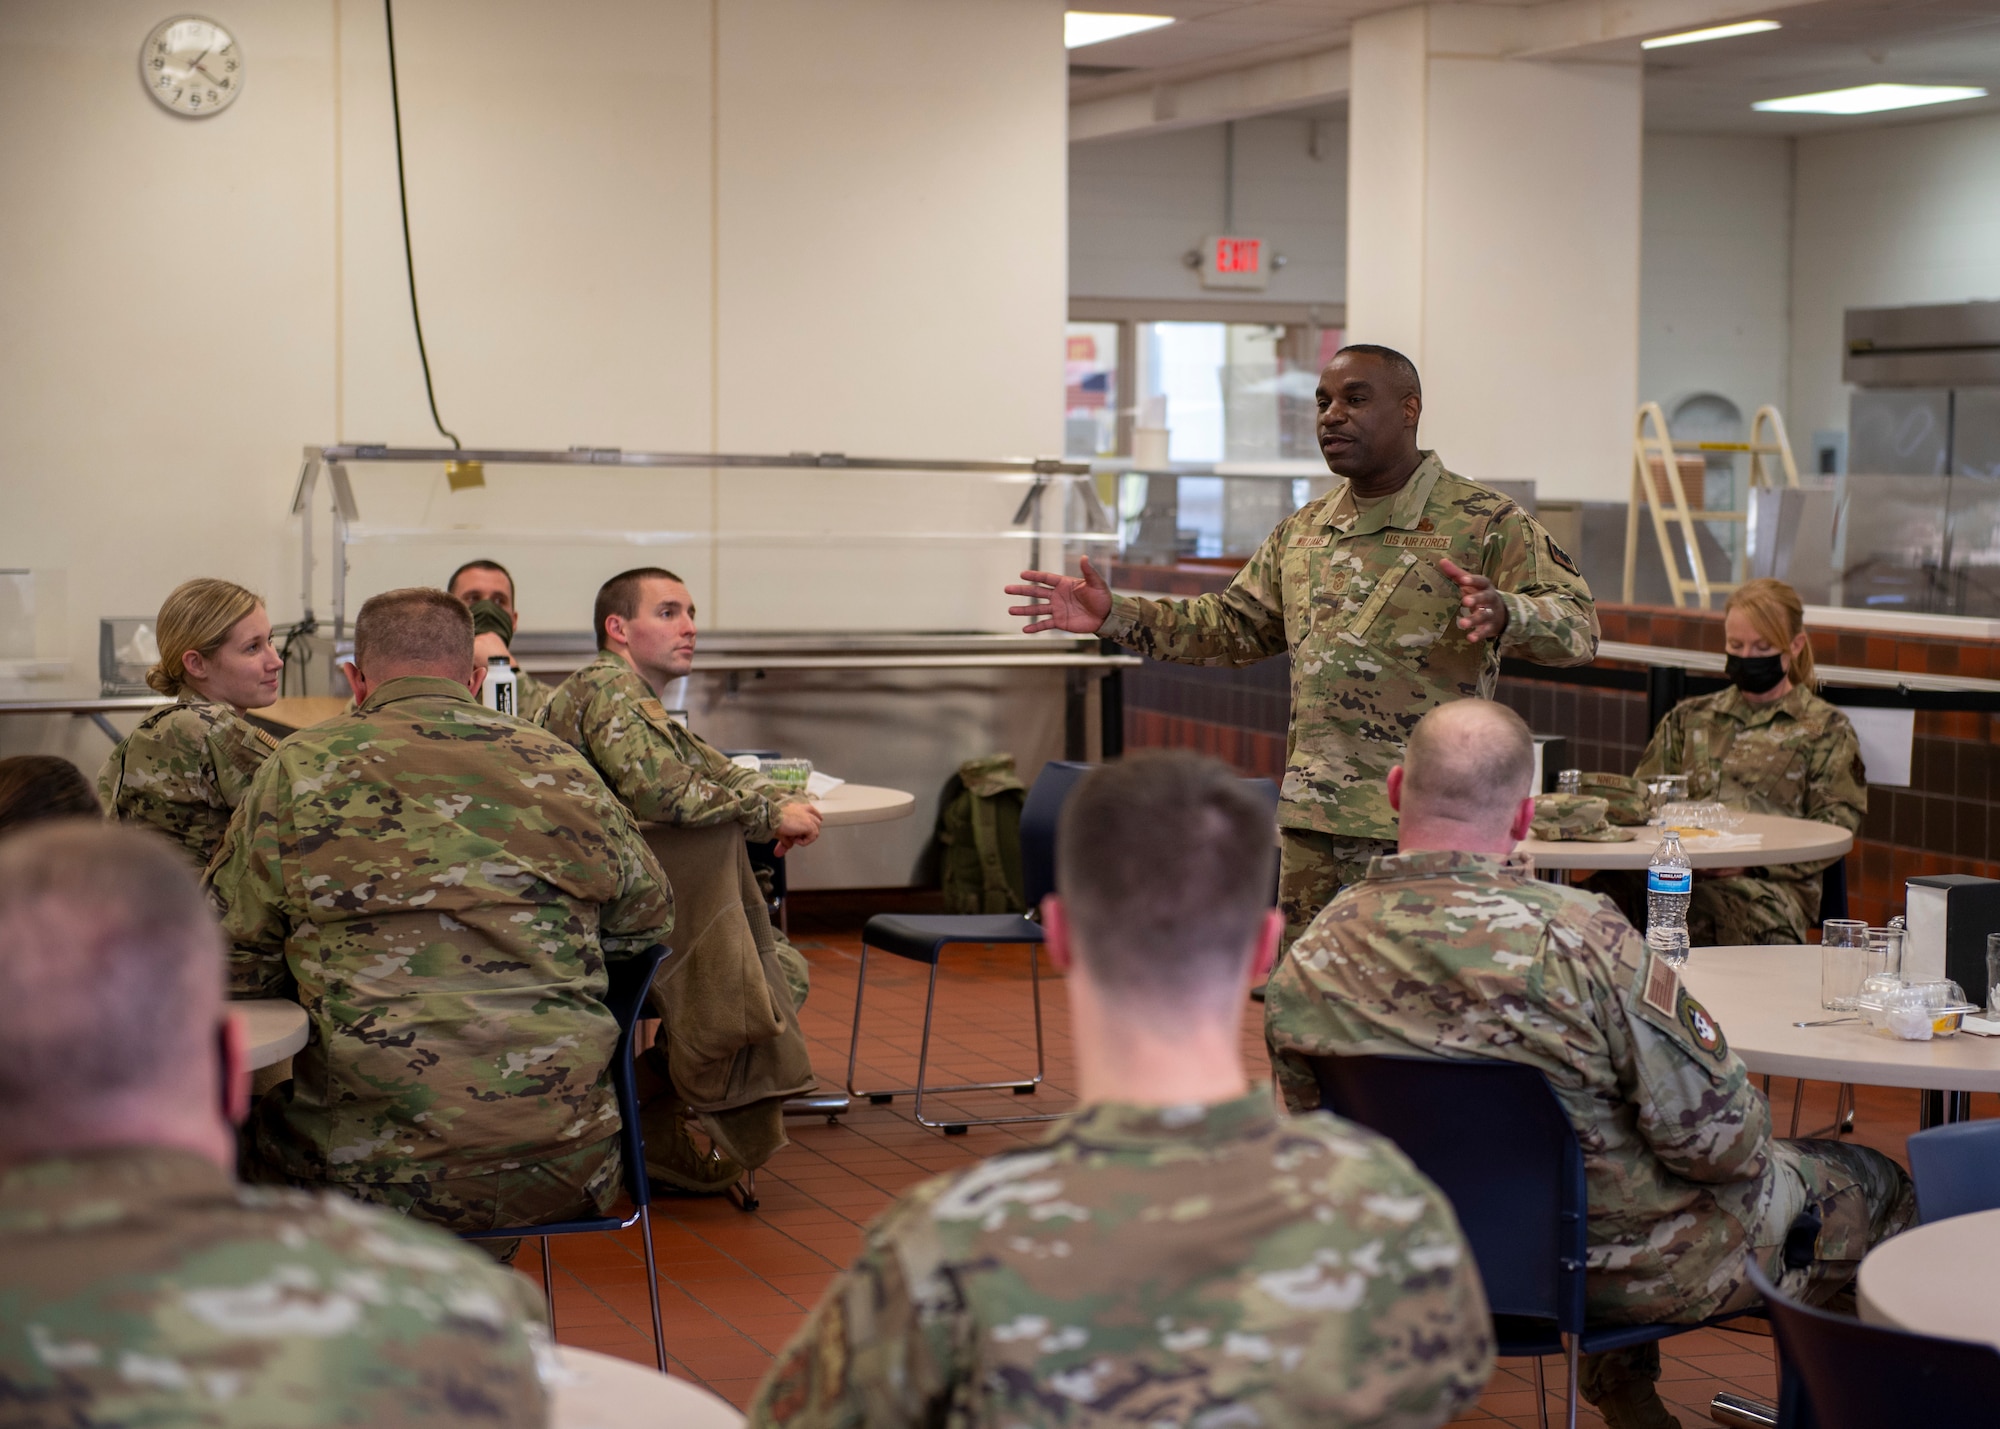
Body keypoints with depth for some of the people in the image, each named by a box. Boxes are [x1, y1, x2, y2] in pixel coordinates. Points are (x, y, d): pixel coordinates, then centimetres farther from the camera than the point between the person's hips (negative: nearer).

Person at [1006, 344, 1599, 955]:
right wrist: (1115, 616, 14)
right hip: (1311, 820, 6)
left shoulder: (1485, 522, -5)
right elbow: (1235, 624, 25)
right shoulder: (1302, 531, 16)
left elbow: (1578, 625, -13)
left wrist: (1503, 615, -36)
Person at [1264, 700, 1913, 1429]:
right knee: (1873, 1187, 19)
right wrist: (1748, 1137, 0)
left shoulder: (1306, 961, -15)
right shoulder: (1580, 937, -31)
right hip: (1619, 1270, -5)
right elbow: (1719, 1138, -24)